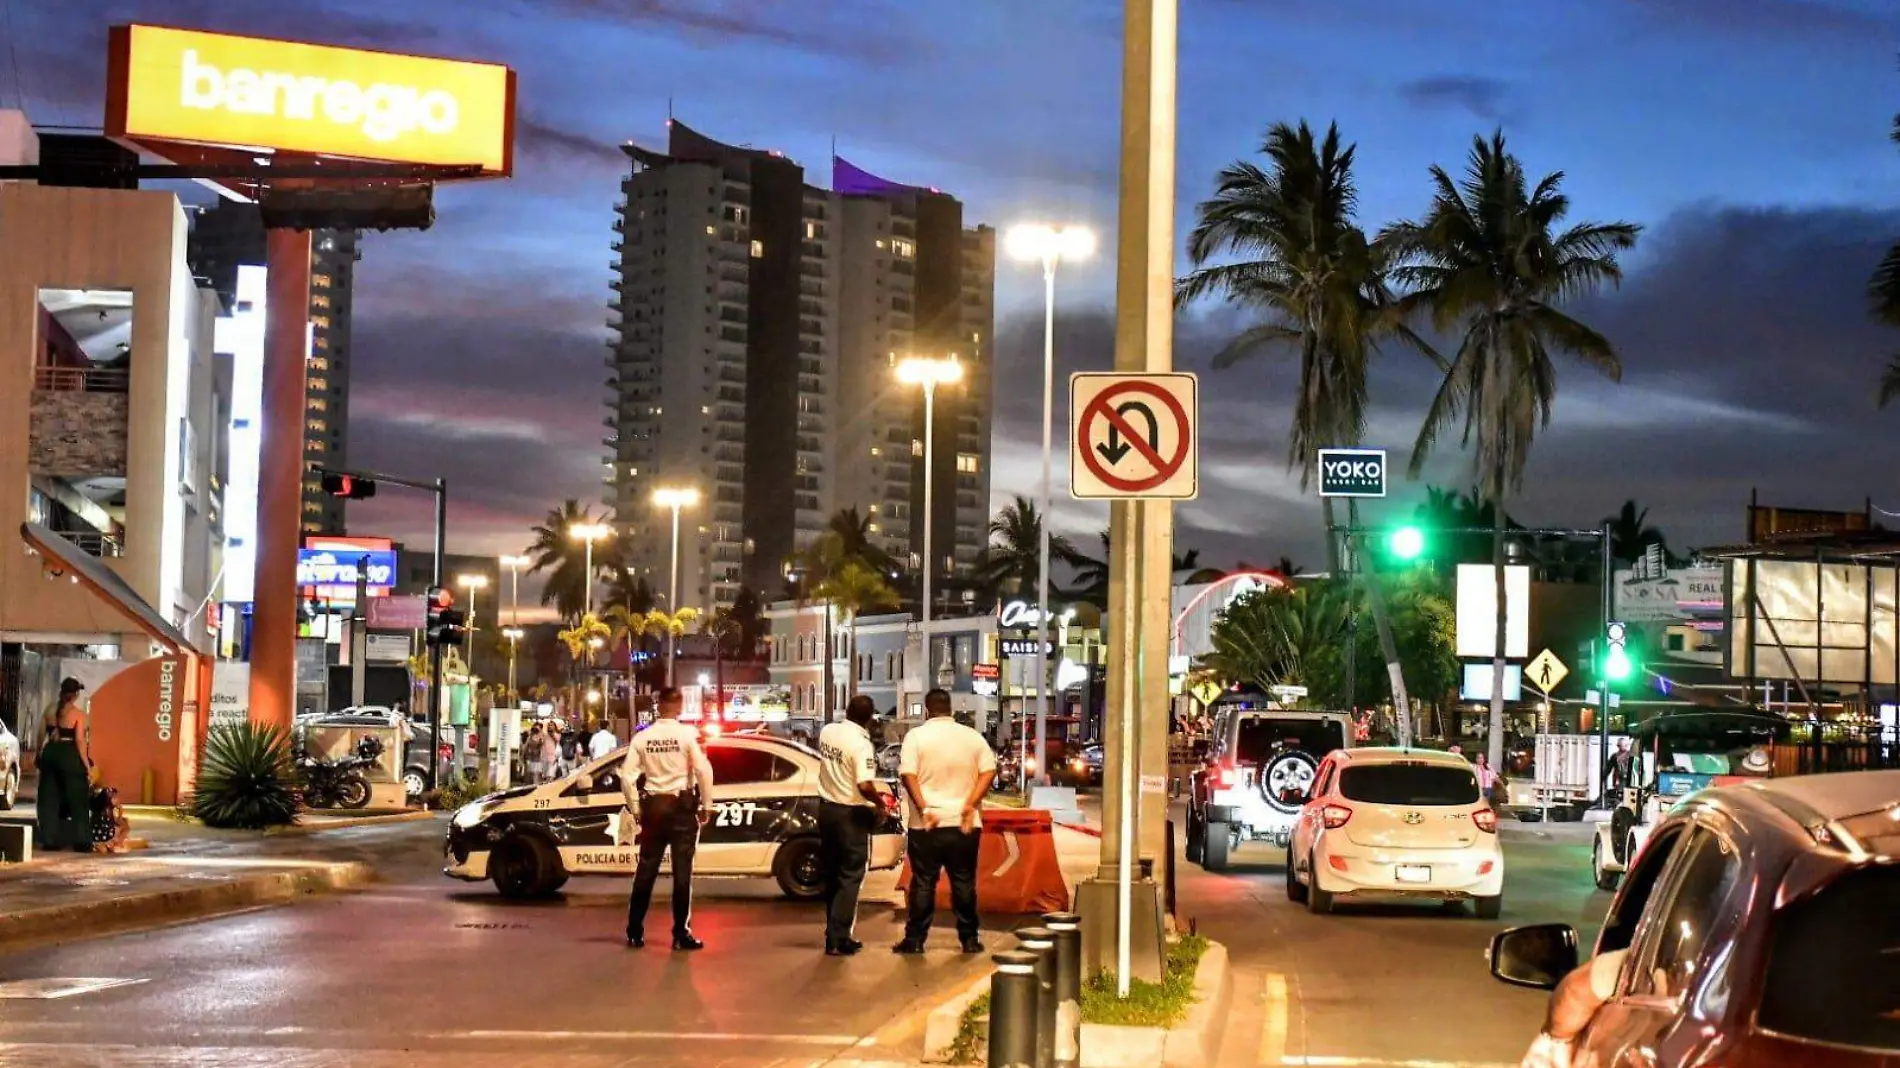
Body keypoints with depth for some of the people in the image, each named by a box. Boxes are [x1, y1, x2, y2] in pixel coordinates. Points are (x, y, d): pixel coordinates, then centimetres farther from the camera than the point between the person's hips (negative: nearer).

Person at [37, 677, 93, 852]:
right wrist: (87, 765, -10)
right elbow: (80, 740, -13)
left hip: (50, 754, 5)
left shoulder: (51, 710, 5)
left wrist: (40, 758, 17)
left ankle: (49, 840, 9)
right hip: (71, 757, -5)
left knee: (49, 799, 10)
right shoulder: (78, 713, -9)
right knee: (77, 800, 3)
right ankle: (81, 842, 2)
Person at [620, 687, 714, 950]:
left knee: (646, 869, 10)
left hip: (652, 806, 3)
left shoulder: (643, 737, 0)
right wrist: (706, 806, -4)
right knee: (682, 870, 1)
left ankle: (635, 932, 14)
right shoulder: (686, 734, -9)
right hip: (682, 806, -3)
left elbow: (627, 775, -2)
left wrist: (636, 808, 8)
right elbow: (703, 770, -15)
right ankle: (681, 934, 0)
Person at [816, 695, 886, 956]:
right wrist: (881, 803, -12)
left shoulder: (827, 732, 0)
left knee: (832, 875, 17)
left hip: (826, 809, 7)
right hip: (852, 814, -7)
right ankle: (837, 939, -2)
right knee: (850, 877, 1)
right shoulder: (861, 744, -21)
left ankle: (834, 931, 23)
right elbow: (865, 786, -30)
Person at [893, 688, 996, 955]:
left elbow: (908, 774, -13)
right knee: (964, 883, 9)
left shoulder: (916, 736, -3)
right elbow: (988, 771, -2)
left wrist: (923, 808, -14)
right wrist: (969, 805, -8)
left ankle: (915, 940, 6)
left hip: (927, 824, -2)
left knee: (923, 883, 3)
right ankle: (969, 939, 12)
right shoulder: (972, 736, 6)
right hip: (964, 824, 2)